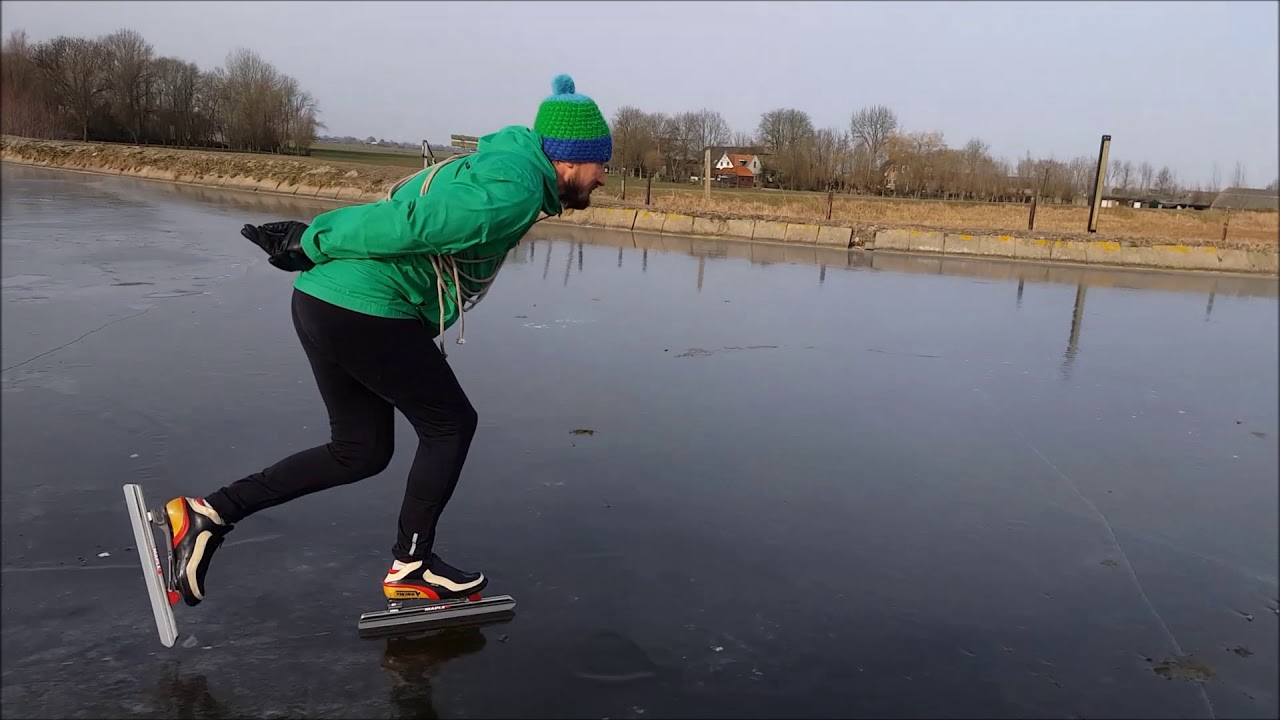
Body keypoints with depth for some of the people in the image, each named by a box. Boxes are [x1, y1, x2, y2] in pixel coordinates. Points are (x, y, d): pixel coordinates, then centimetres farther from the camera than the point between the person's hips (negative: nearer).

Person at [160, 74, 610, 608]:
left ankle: (207, 514, 17)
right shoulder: (515, 193, -15)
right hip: (365, 312, -10)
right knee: (450, 423, 6)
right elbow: (407, 222, -21)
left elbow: (403, 214, 17)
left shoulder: (499, 166, 19)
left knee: (361, 452, 16)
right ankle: (410, 568, 18)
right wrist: (311, 243, -12)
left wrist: (313, 237, 16)